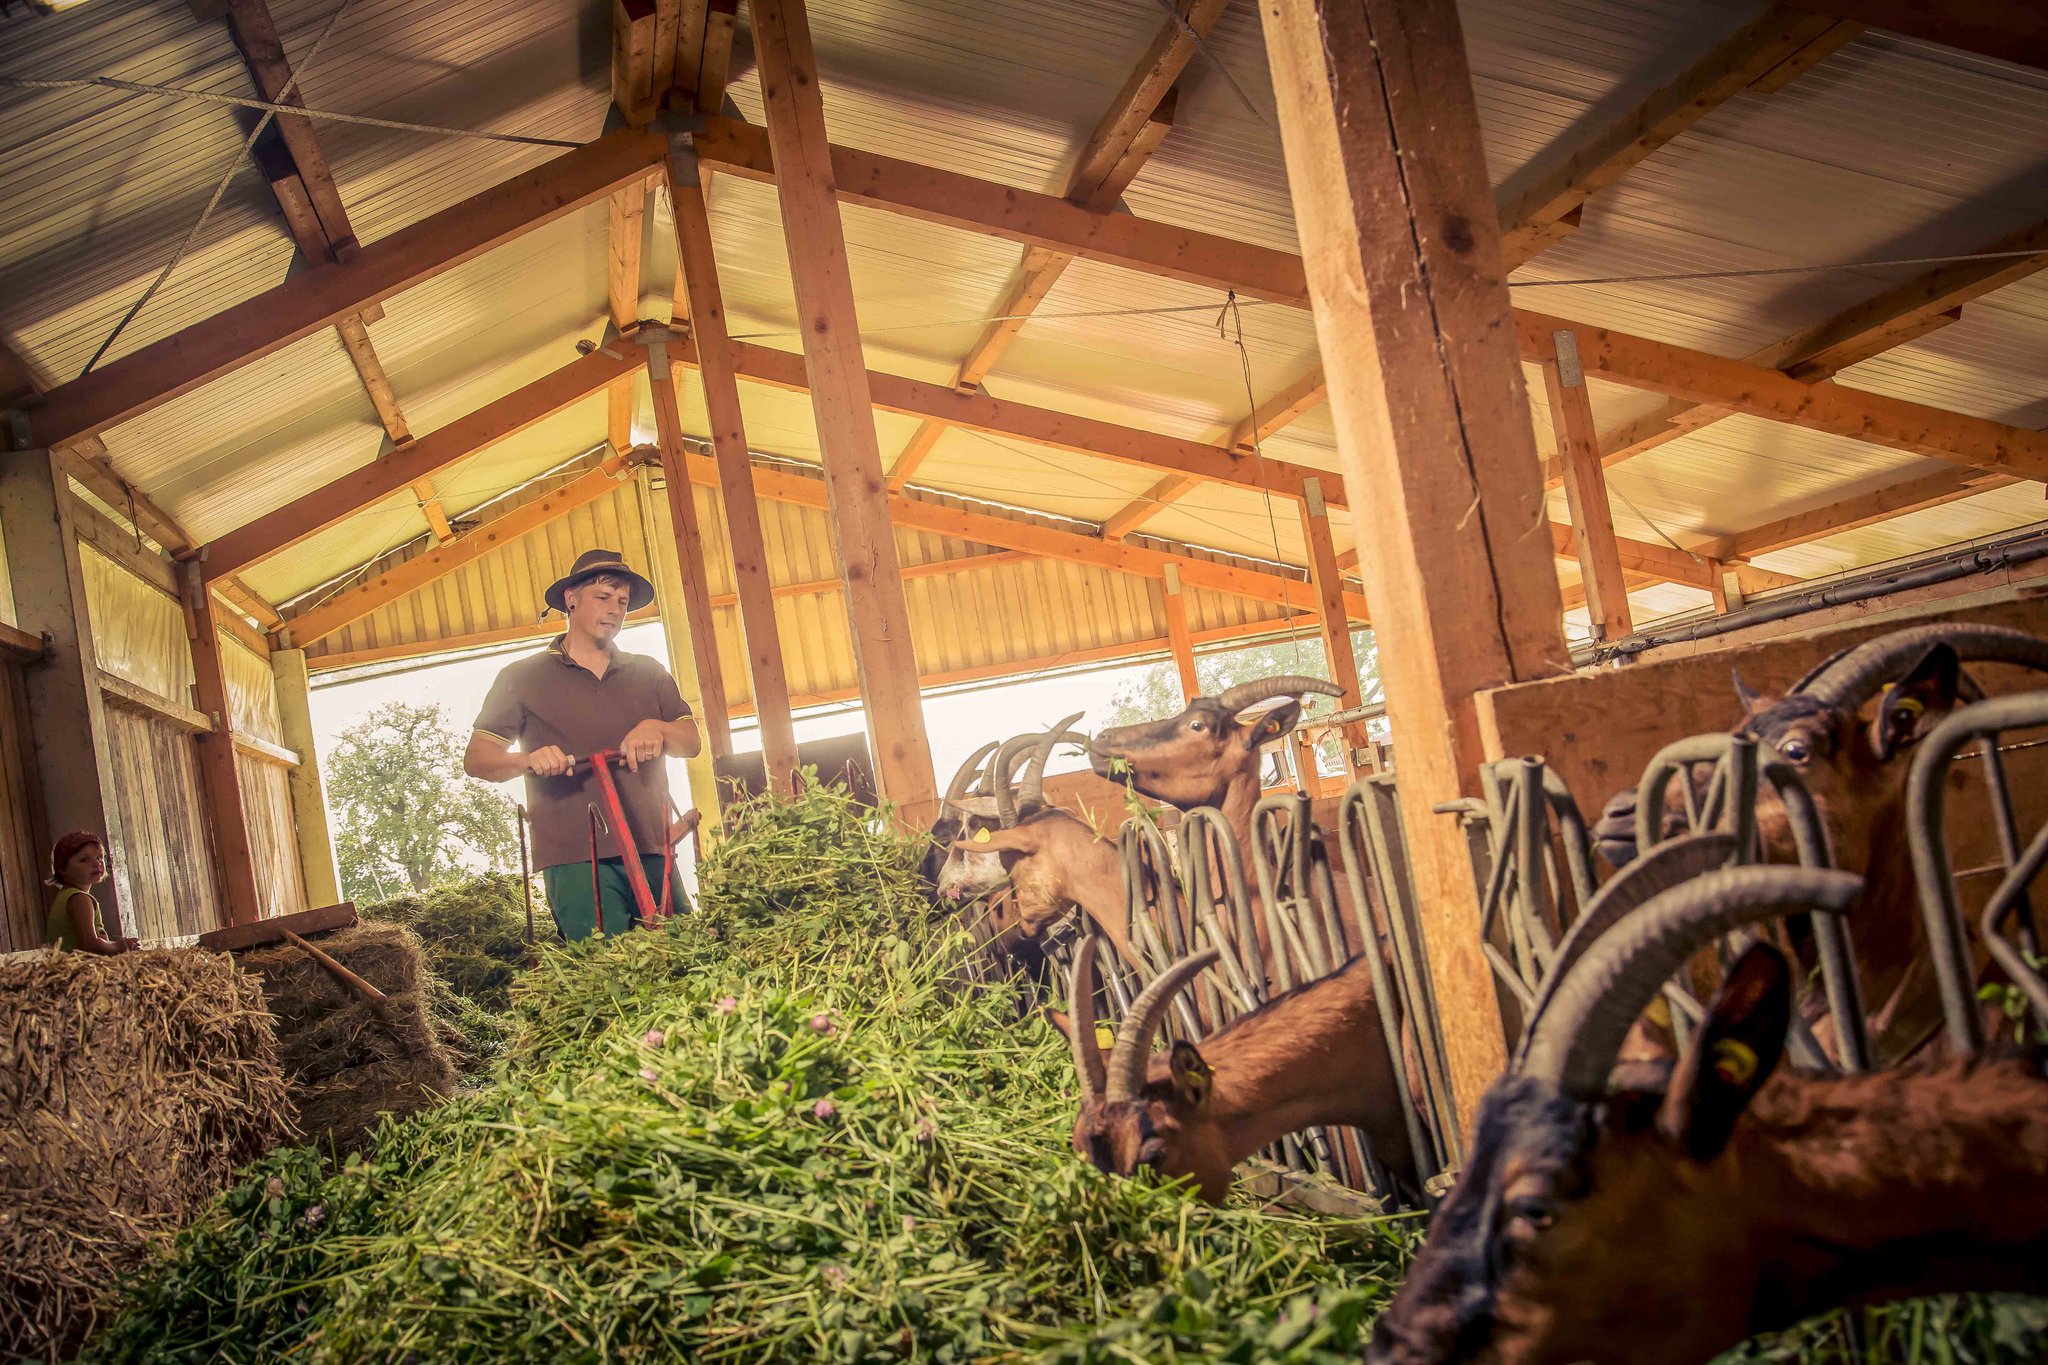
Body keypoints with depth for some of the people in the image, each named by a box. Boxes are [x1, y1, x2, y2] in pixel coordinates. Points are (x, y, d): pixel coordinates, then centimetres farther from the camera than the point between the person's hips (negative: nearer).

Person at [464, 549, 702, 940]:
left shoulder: (650, 673, 21)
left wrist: (657, 728, -7)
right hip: (576, 859, -3)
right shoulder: (523, 678, 11)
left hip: (654, 853, 3)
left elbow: (692, 741, 16)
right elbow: (475, 758, 6)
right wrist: (528, 760, -16)